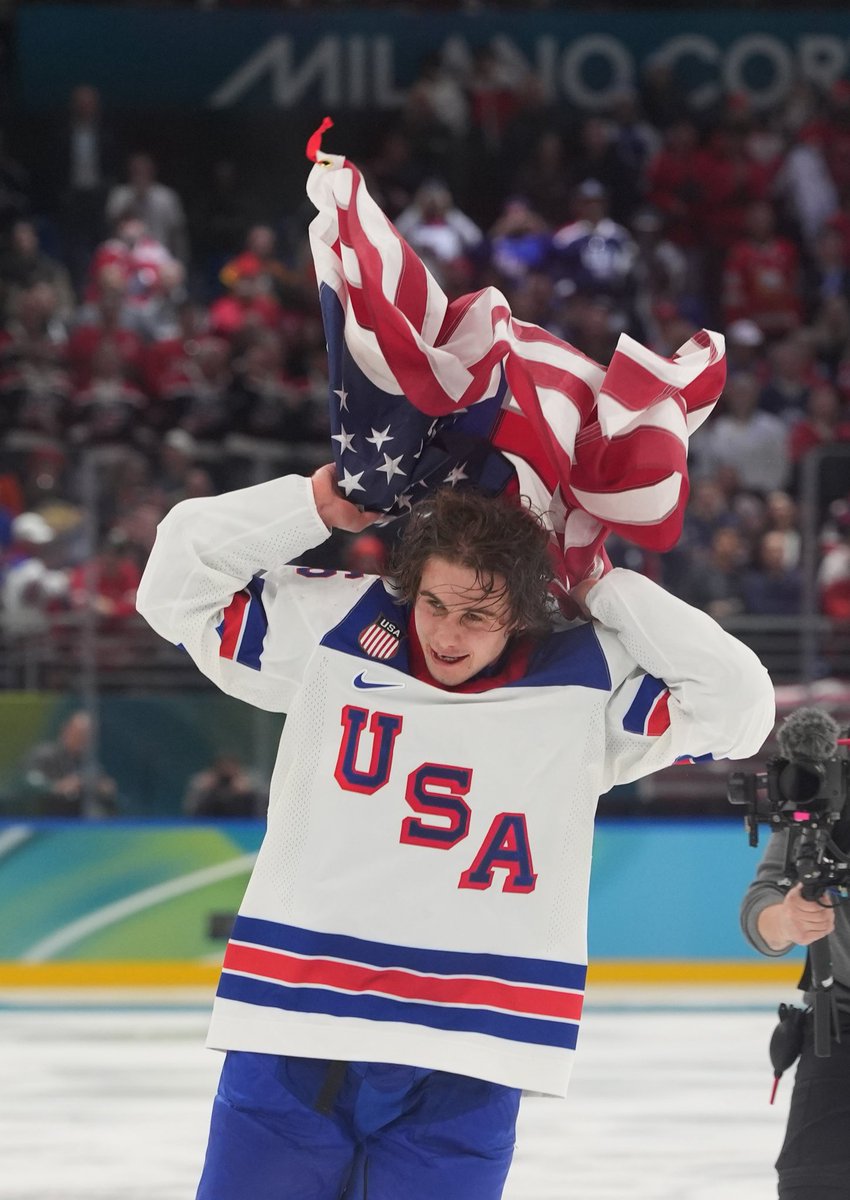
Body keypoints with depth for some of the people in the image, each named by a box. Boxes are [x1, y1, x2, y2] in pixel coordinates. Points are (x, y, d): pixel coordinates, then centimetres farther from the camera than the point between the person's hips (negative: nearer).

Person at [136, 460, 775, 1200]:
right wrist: (316, 506, -4)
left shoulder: (584, 685, 0)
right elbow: (180, 579, 3)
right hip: (292, 1035, 1)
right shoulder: (331, 629, 0)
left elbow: (736, 703, -6)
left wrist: (606, 591, -5)